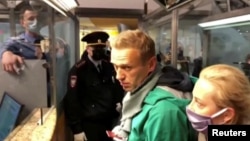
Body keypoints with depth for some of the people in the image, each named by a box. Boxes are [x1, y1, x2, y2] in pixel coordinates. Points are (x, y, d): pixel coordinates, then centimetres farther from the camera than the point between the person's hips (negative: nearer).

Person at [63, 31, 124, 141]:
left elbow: (117, 88, 16)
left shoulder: (109, 67, 3)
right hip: (90, 125, -5)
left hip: (109, 122, 5)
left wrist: (119, 102, -1)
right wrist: (77, 130, -13)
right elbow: (72, 100, -13)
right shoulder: (78, 70, -13)